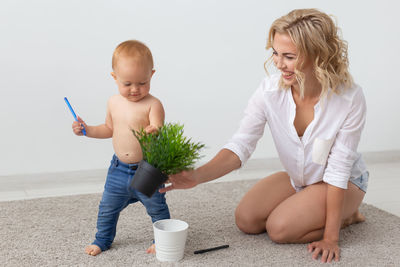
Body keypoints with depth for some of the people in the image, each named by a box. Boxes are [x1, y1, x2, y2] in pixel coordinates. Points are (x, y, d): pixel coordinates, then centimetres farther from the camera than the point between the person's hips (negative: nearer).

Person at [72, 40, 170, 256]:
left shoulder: (153, 104, -17)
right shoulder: (114, 103, 1)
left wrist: (153, 133, -48)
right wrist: (87, 130, 3)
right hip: (119, 169, 5)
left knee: (157, 208, 10)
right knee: (107, 208, 16)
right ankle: (103, 239, 37)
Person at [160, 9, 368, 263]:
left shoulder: (349, 98, -30)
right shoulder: (270, 89, -22)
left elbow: (338, 170, -25)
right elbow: (240, 146, -23)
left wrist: (330, 237, -23)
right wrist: (198, 175, -41)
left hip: (346, 181, -4)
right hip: (297, 177, 5)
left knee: (280, 227, -22)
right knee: (246, 219, -9)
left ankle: (347, 215, 4)